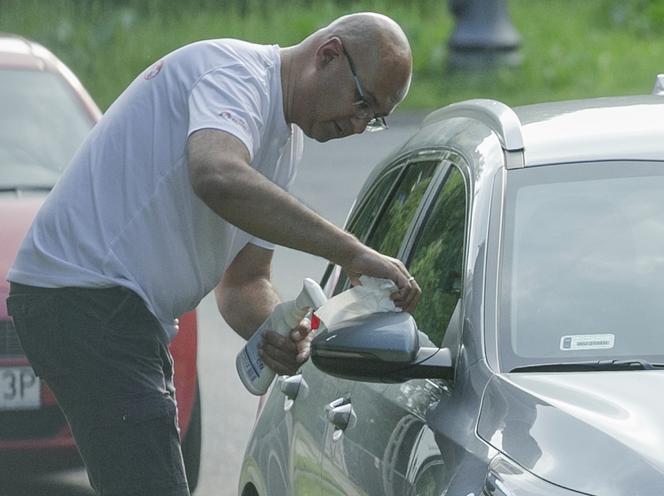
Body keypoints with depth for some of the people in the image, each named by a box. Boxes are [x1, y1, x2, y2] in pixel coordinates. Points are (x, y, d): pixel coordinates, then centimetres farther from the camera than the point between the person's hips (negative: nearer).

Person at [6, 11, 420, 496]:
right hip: (84, 289, -11)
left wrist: (276, 333, -6)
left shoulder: (285, 141, 17)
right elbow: (218, 177, -37)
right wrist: (351, 252, -35)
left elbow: (243, 280, 19)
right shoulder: (235, 71, -14)